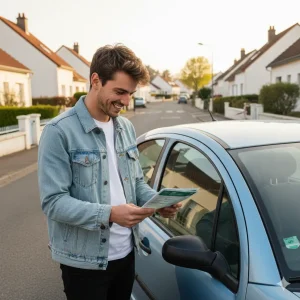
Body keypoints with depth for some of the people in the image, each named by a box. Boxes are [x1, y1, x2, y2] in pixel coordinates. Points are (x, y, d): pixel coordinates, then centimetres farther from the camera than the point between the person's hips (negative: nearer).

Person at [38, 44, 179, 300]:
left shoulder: (126, 128, 6)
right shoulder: (60, 132, -16)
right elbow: (53, 202, -19)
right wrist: (109, 213, -30)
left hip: (126, 253, 6)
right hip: (84, 261, -6)